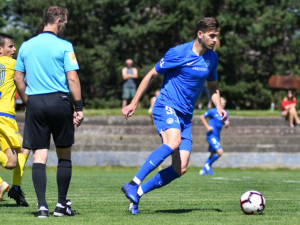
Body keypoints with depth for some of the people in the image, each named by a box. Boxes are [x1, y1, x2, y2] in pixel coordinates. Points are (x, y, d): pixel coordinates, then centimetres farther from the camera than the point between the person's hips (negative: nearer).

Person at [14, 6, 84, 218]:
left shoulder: (26, 46, 8)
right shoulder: (64, 46, -5)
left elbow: (18, 78, 11)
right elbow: (72, 79, -9)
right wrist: (79, 108, -6)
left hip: (34, 104, 3)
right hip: (59, 102, -3)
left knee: (39, 155, 2)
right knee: (64, 154, 10)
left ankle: (42, 205, -8)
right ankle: (62, 205, 12)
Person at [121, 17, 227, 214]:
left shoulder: (212, 58, 11)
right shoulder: (179, 53, -8)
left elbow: (213, 86, 27)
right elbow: (151, 75, -1)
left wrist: (219, 107, 8)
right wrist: (134, 103, -3)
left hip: (185, 116, 7)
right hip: (166, 107, -7)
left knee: (181, 169, -8)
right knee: (174, 142, -37)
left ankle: (137, 193, 3)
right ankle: (134, 184, -34)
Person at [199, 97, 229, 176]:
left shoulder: (225, 113, 8)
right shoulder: (212, 111, -9)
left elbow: (226, 124, 13)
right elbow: (202, 117, 1)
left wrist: (227, 123, -12)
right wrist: (207, 126, -8)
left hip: (217, 136, 8)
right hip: (211, 135, -8)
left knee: (213, 154, 13)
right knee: (220, 152, -19)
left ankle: (203, 170, 26)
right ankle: (208, 165, 0)